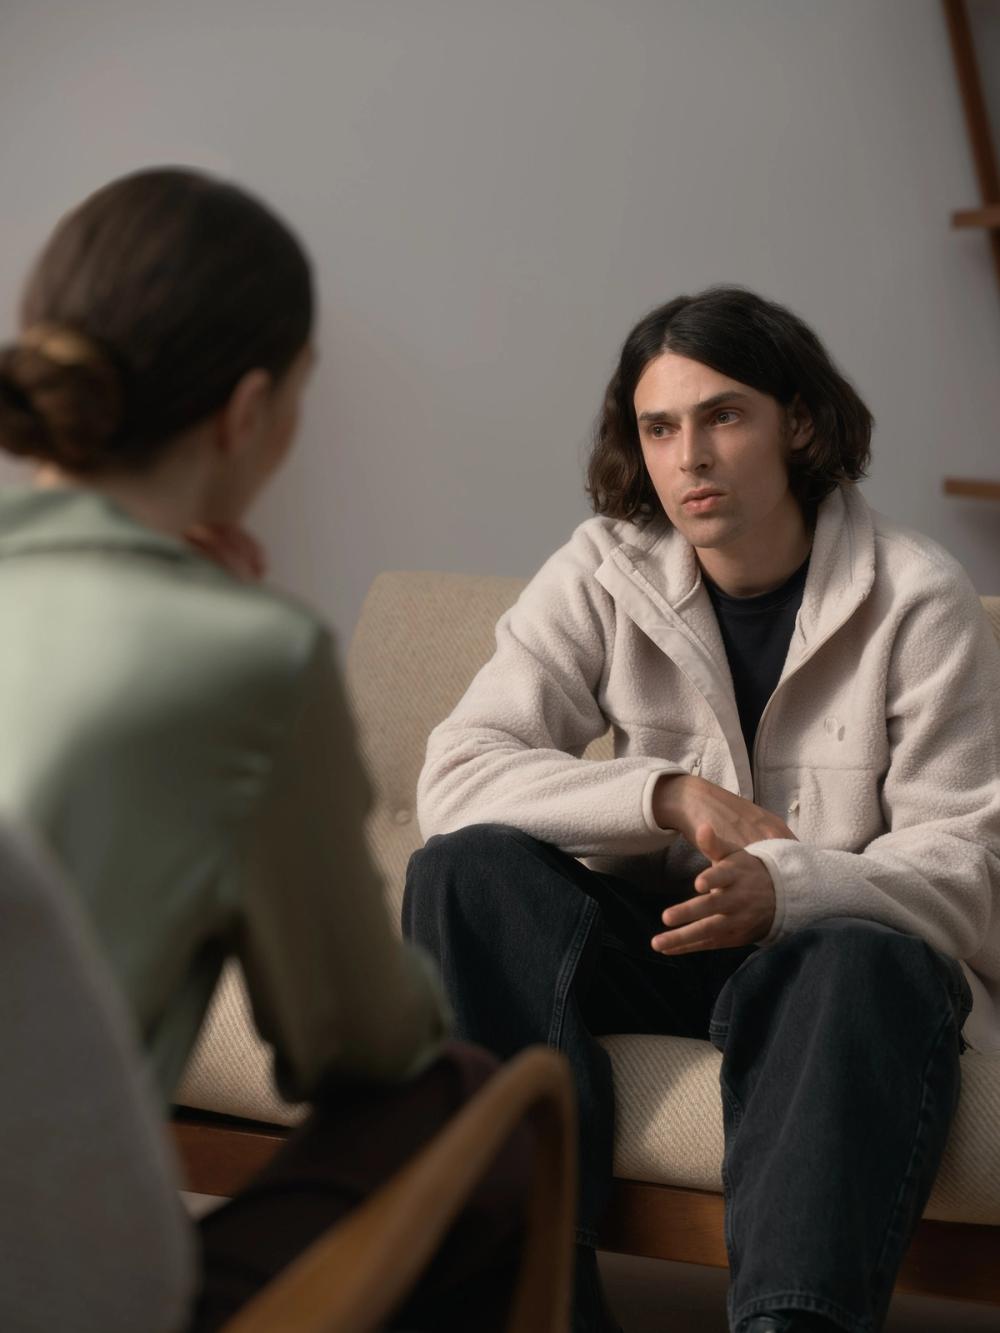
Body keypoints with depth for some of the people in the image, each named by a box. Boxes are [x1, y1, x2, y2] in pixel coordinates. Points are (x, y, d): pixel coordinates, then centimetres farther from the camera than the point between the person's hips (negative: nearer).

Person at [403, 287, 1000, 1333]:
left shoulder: (915, 601, -5)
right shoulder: (605, 572, 2)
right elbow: (456, 776, -9)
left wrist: (781, 889, -30)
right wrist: (677, 797, -21)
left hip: (842, 941, -3)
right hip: (652, 938, 3)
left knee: (869, 969, -38)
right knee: (466, 868, -25)